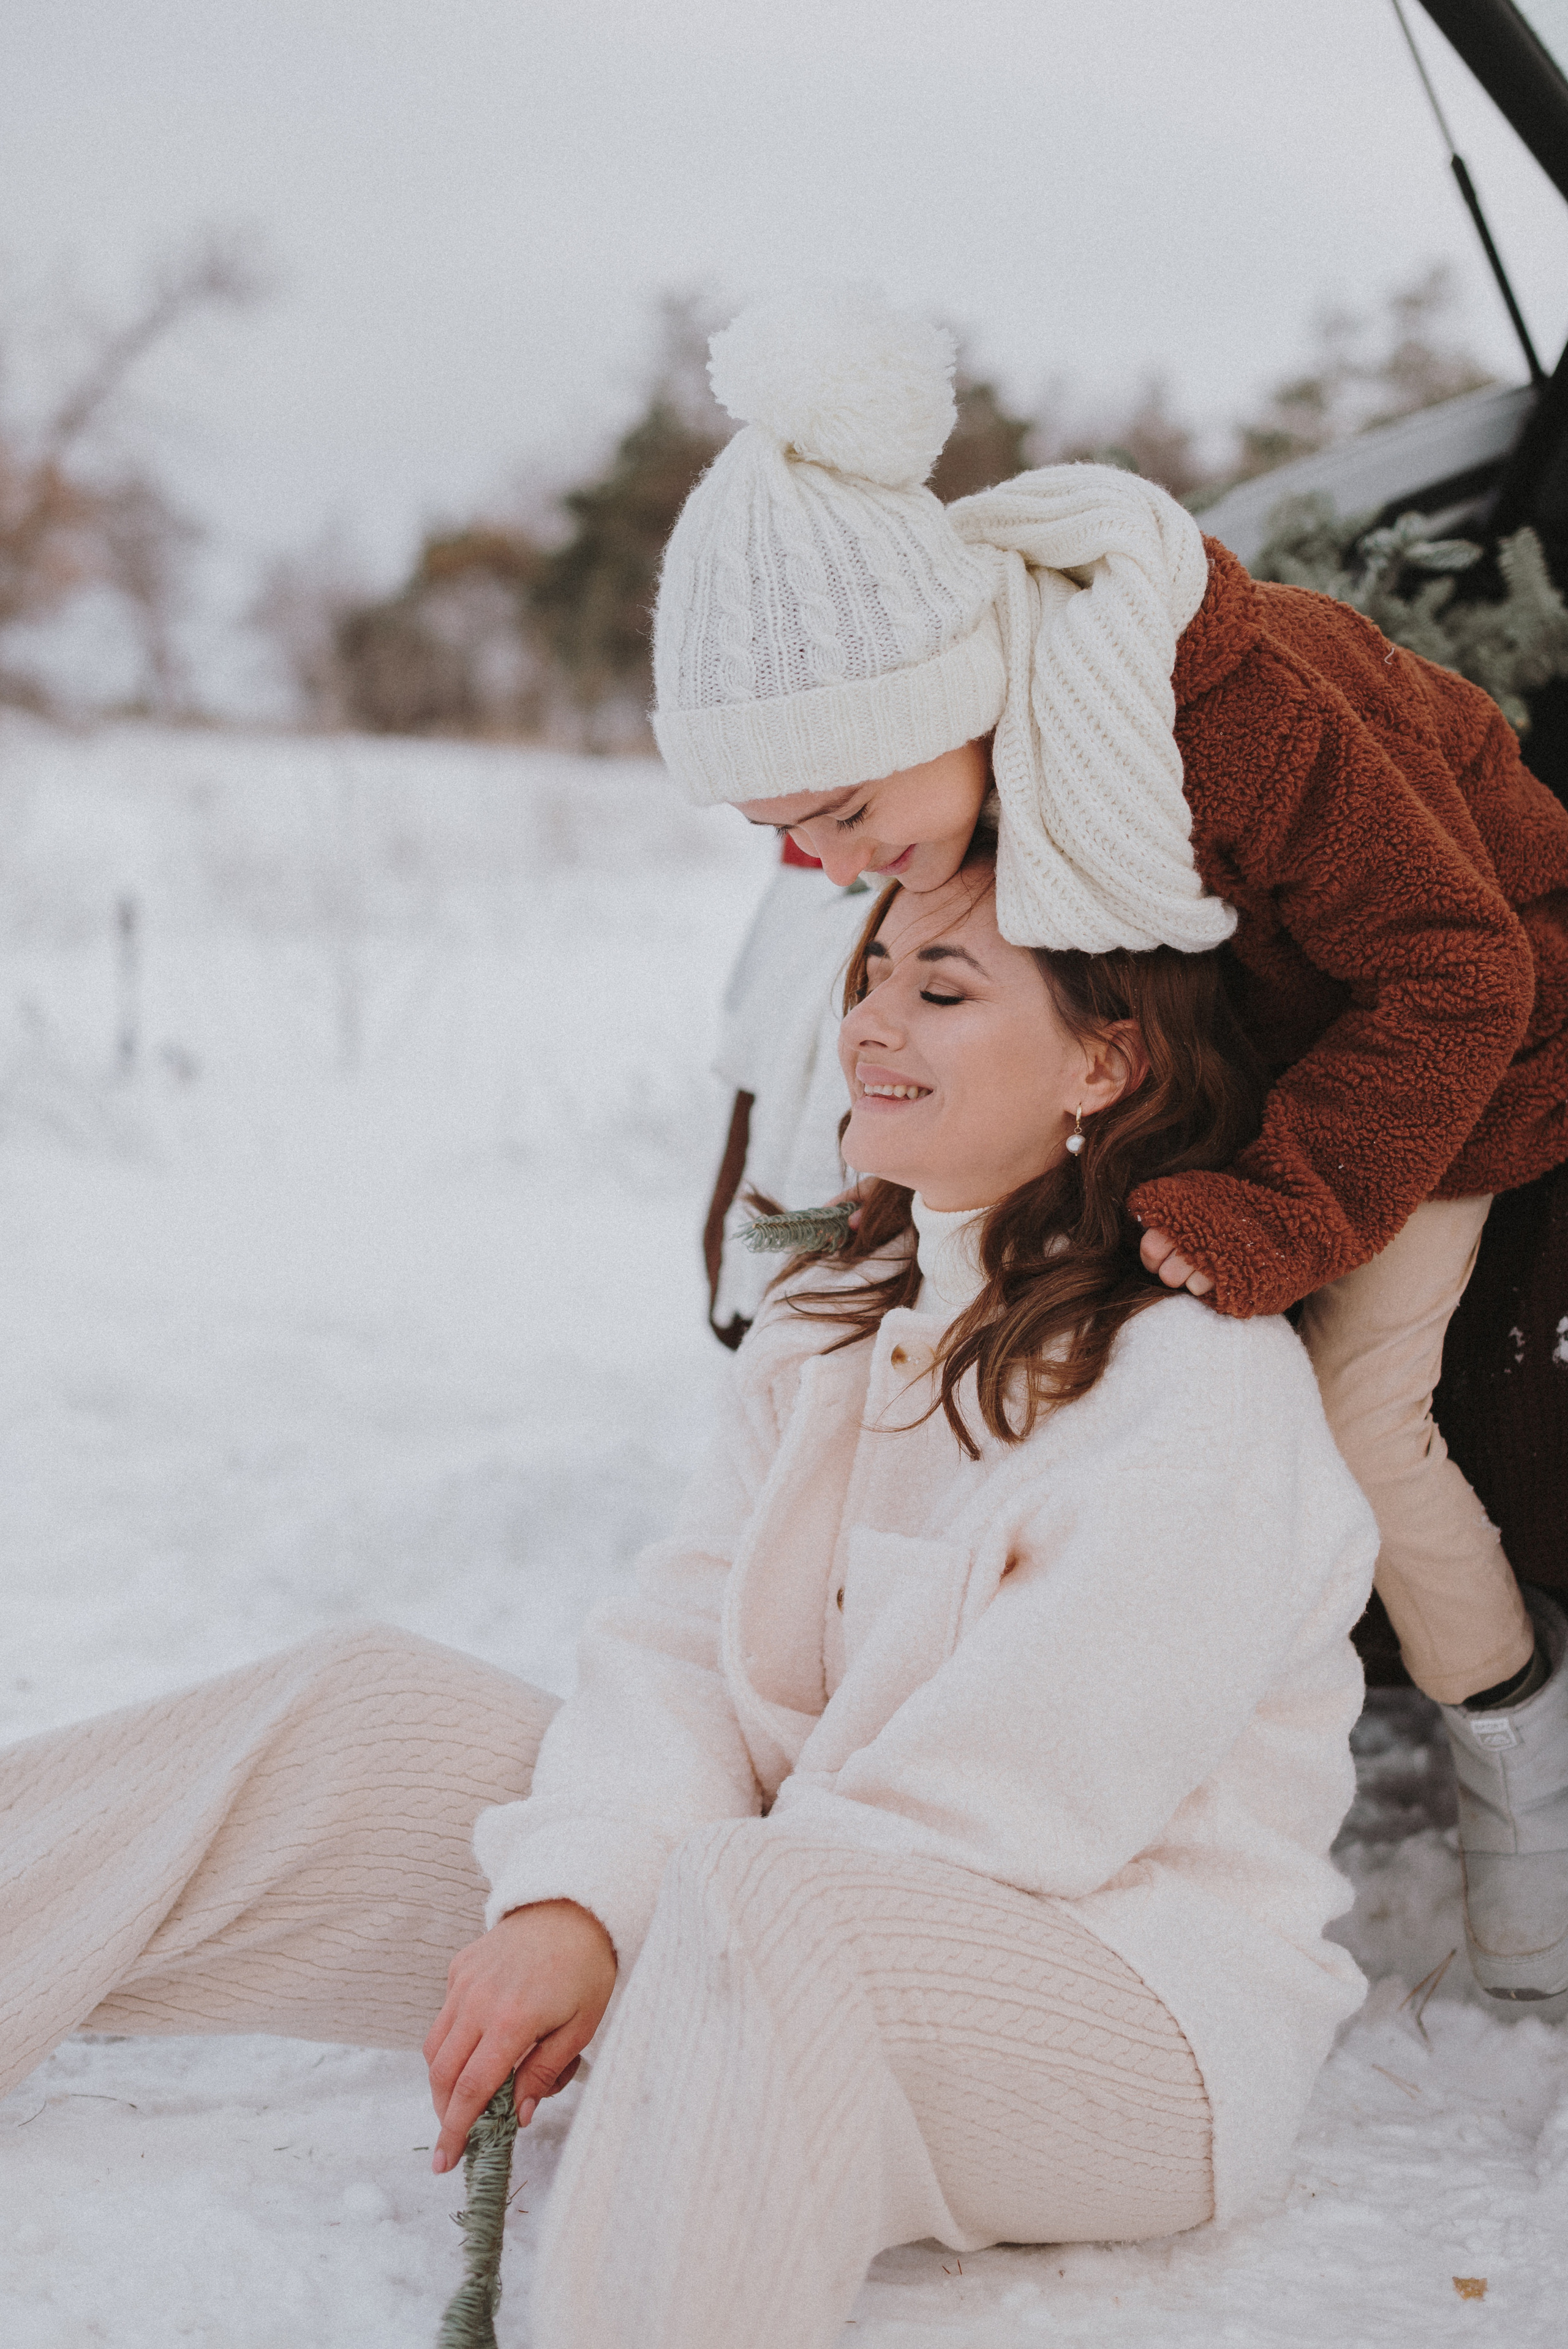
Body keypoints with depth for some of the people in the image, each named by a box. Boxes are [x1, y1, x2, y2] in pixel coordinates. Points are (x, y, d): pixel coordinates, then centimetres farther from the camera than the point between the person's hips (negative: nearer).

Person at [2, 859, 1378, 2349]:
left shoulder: (1205, 1389, -16)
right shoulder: (826, 1330, 11)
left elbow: (1012, 1801, -20)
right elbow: (681, 1644, 1)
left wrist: (624, 1948, -16)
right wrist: (574, 1900, -19)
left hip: (1131, 2018, -7)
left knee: (748, 1902, -39)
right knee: (368, 1711, -3)